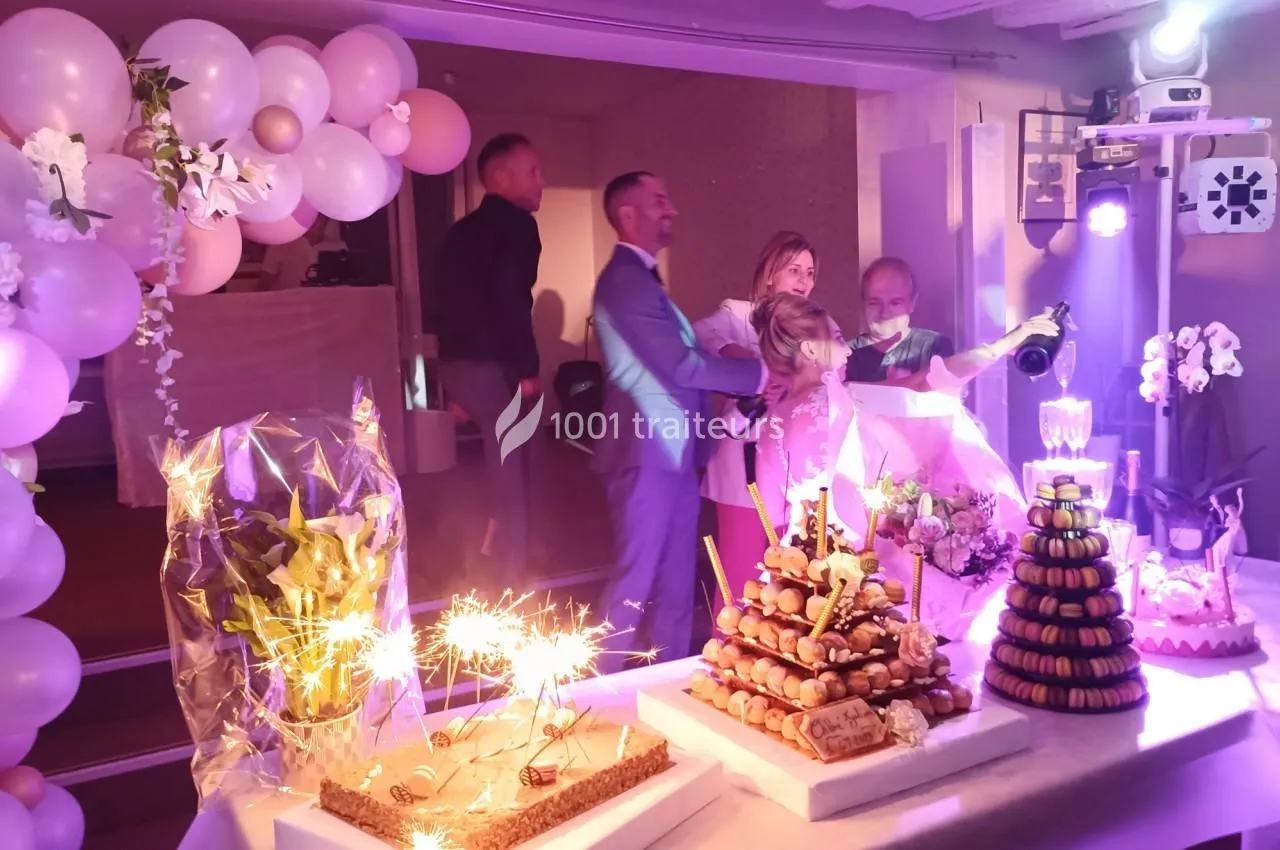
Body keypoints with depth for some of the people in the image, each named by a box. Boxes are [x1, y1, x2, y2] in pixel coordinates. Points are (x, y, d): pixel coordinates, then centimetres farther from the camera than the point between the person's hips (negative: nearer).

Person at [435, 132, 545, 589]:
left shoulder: (463, 230, 18)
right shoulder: (516, 224, -8)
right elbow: (510, 298, -22)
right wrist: (528, 368, -15)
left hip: (460, 362, 8)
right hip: (495, 366, -8)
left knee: (511, 461, 25)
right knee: (512, 471, 4)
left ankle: (495, 543, 28)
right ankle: (513, 577, 13)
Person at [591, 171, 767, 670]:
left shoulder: (640, 277, 18)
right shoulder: (627, 280, -17)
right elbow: (682, 365, -21)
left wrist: (747, 377, 6)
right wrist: (760, 373, -14)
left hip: (669, 449, 10)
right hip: (647, 452, -10)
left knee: (676, 571, 15)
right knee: (638, 574, -1)